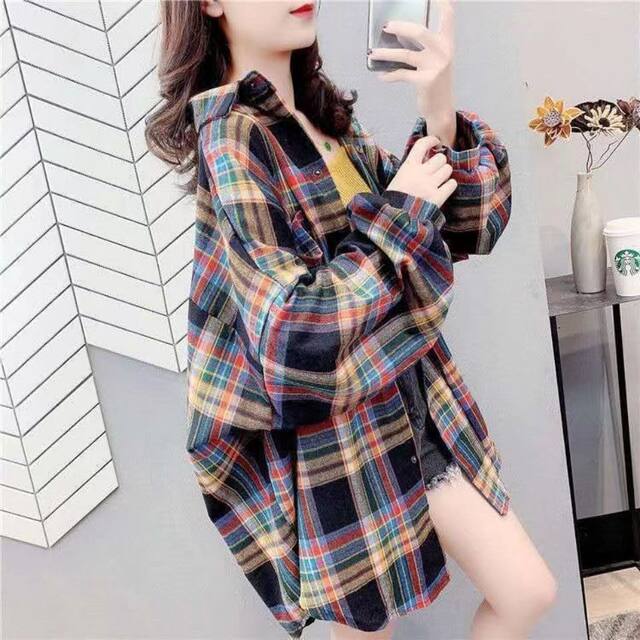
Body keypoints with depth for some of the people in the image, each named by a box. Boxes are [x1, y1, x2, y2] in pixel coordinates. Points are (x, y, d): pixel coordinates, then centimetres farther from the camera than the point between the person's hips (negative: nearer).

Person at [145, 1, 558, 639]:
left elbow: (470, 226, 1)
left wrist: (441, 115, -16)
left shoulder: (327, 115, 4)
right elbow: (296, 335, -26)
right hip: (331, 437, -7)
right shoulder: (231, 140, -18)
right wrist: (398, 212, -18)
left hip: (418, 405, 7)